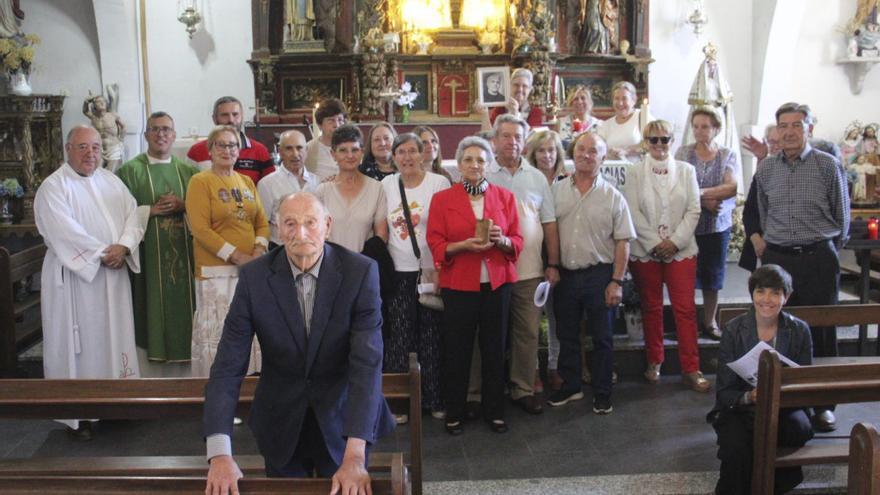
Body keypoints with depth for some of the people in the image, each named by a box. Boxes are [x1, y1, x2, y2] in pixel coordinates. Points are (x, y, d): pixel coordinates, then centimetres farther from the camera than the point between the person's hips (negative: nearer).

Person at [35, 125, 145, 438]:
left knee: (115, 334, 10)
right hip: (75, 276, -6)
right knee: (79, 340, 0)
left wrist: (123, 246, -15)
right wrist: (101, 253, -16)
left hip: (114, 275, 6)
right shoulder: (53, 187, -7)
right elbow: (64, 232, -17)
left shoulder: (111, 182, 11)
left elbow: (133, 215, 2)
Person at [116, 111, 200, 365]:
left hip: (183, 252, 3)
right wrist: (151, 210, -13)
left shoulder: (188, 170, 12)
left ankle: (183, 348, 11)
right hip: (148, 253, -3)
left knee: (183, 300, 2)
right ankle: (152, 350, 7)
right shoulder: (130, 170, 3)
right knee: (153, 303, -2)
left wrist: (183, 206, -8)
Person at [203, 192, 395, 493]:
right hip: (281, 425, 2)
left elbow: (367, 364, -24)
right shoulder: (255, 277, -13)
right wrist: (219, 453, -25)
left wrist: (355, 455, -33)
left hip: (342, 421, -1)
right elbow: (228, 367, -15)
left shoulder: (360, 273, -17)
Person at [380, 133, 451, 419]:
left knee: (432, 337, 3)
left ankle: (435, 399, 17)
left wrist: (440, 269, -11)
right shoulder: (386, 185, 8)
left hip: (430, 271, -2)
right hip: (398, 272, 3)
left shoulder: (439, 183, -2)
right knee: (398, 338, 4)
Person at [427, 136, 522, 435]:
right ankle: (454, 413, 18)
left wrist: (502, 240, -14)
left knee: (495, 349, 7)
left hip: (497, 284, 2)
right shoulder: (442, 199, 3)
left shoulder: (505, 197, 8)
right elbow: (436, 245, -1)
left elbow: (518, 240, 8)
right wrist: (464, 245, -17)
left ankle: (494, 411, 22)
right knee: (457, 351, 2)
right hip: (458, 284, -2)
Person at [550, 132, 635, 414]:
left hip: (599, 275, -2)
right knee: (566, 335, 13)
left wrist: (617, 281, -9)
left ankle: (602, 393, 20)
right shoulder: (557, 190, 4)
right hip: (564, 274, 2)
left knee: (602, 337, 7)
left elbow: (622, 242, -3)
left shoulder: (613, 196, -2)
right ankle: (570, 387, 28)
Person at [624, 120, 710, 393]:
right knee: (651, 308, 9)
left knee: (686, 309, -2)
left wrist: (675, 241, -10)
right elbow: (633, 212, -4)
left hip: (681, 250, 1)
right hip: (645, 250, 0)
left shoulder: (686, 171, 6)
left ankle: (691, 369, 3)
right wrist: (656, 243, -11)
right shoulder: (635, 173, 2)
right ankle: (654, 362, 22)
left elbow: (693, 210, 2)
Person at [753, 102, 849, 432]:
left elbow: (842, 217, 6)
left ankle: (822, 404, 13)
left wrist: (827, 251, 9)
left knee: (821, 332, 2)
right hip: (776, 259, 3)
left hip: (818, 259, -3)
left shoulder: (828, 166, -2)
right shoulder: (766, 169, 7)